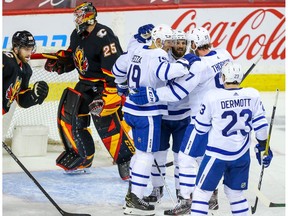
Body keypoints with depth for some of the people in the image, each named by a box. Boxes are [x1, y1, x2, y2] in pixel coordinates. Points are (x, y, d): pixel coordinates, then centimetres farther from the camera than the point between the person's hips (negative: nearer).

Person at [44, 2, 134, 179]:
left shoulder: (104, 37, -23)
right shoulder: (77, 35, 5)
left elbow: (114, 69, -27)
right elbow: (71, 55, 24)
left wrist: (105, 95, -31)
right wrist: (58, 61, 3)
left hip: (108, 85, -9)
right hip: (87, 83, 9)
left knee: (107, 124, -18)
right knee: (69, 113, 6)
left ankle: (128, 161, -10)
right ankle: (82, 158, 19)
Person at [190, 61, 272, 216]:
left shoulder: (212, 97, -14)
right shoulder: (253, 95, -5)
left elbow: (201, 128, -4)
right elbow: (260, 124, 0)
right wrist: (263, 147, 13)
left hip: (217, 154, -4)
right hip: (242, 155, 4)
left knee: (202, 192, 4)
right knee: (235, 193, 18)